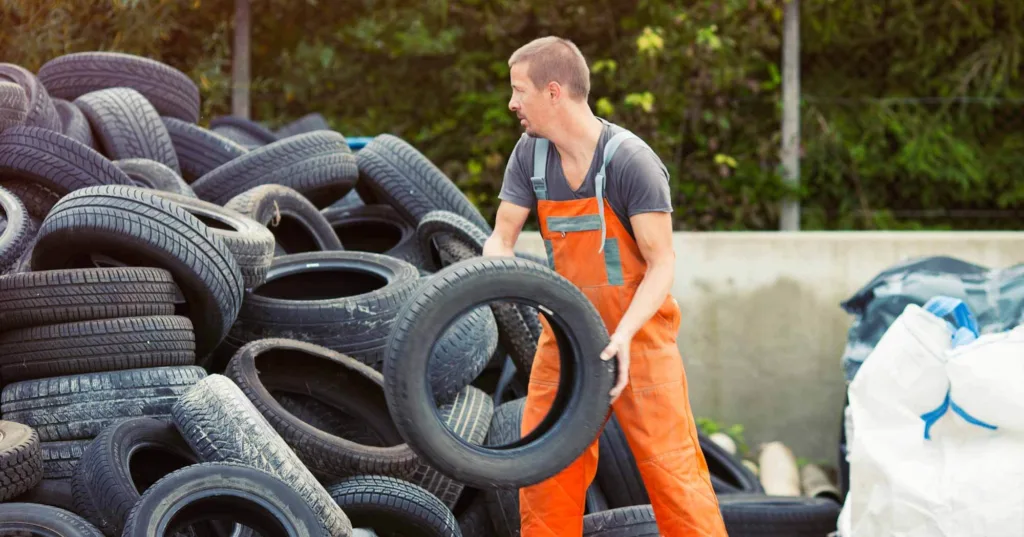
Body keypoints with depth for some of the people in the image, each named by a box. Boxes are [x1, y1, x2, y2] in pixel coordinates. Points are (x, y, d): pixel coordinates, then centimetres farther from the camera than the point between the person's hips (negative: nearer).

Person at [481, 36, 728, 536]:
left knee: (671, 466, -9)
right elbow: (502, 238, 2)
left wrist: (624, 333, -32)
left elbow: (661, 264, -18)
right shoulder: (530, 155, -1)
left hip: (636, 332, -5)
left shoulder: (631, 161, -18)